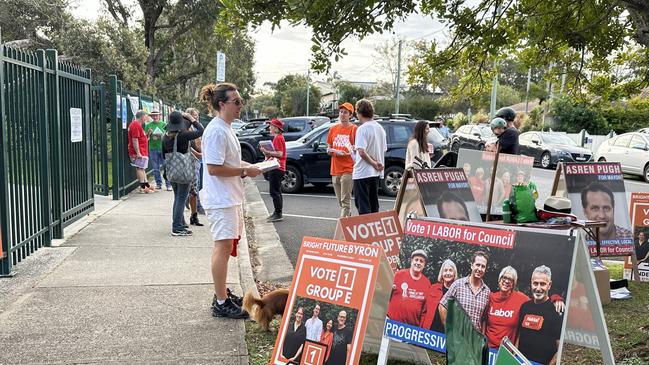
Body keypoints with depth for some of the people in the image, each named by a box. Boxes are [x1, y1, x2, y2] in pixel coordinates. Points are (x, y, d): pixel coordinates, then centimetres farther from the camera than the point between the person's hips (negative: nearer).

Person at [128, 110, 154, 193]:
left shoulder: (137, 125, 19)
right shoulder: (135, 125, -15)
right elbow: (135, 140, -21)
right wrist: (138, 152, -23)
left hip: (142, 152, 11)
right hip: (139, 153, -11)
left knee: (142, 169, 14)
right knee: (140, 168, -7)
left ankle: (146, 185, 20)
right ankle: (142, 187, -5)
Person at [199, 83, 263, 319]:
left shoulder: (226, 129, 15)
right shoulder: (216, 131, -17)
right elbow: (214, 168, -23)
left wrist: (247, 167, 10)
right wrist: (245, 171, -16)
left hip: (230, 197, 11)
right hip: (220, 199, -11)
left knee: (224, 246, 16)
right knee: (224, 246, -8)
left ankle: (221, 293, 28)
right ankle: (221, 304, -2)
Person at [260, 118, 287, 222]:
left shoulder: (278, 138, -14)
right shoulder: (278, 137, 18)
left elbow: (280, 153, -23)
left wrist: (267, 152, -19)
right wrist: (268, 154, 12)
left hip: (277, 168, -11)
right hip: (276, 168, 11)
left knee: (275, 192, -9)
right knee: (276, 192, 15)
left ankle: (278, 214, -6)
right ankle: (277, 213, 22)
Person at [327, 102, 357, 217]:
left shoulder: (354, 129, -4)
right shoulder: (333, 129, 14)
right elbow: (329, 148, 22)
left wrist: (346, 153, -20)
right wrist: (330, 151, -1)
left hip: (348, 170, -6)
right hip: (335, 169, 6)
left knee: (345, 200, -8)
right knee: (340, 201, 11)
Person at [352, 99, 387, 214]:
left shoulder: (362, 129, -14)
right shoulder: (380, 128, 10)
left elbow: (362, 152, -23)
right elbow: (384, 150, 16)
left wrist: (374, 164, -13)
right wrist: (376, 163, 8)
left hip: (362, 173, -8)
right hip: (376, 173, 8)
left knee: (363, 206, -2)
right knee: (374, 205, 15)